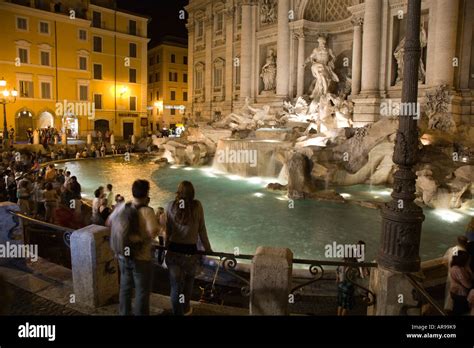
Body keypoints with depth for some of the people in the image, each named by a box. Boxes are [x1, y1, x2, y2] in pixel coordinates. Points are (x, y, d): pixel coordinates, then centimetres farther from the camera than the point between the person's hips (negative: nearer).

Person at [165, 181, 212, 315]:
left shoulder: (171, 206, -4)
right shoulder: (197, 206, -9)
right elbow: (201, 229, -3)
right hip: (190, 251, 0)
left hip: (173, 250, 1)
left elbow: (168, 229, 2)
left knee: (175, 285, 11)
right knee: (188, 280, 25)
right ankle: (185, 308, 44)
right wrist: (207, 248, 8)